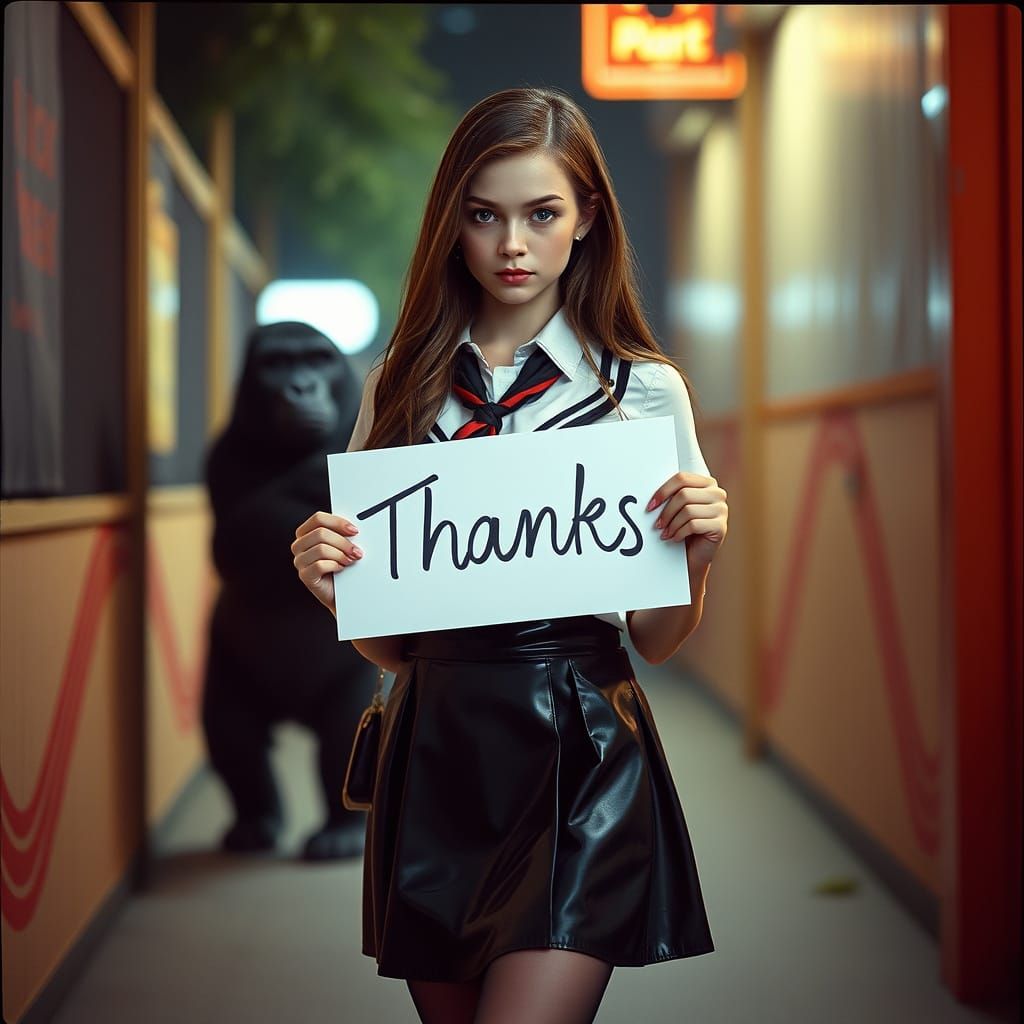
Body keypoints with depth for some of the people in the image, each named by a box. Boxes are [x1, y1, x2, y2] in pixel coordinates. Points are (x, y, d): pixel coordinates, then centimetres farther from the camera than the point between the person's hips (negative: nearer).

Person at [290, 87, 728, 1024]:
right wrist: (329, 584, -9)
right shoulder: (403, 385, 8)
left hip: (581, 763, -3)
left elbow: (654, 640, 6)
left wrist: (696, 559, -13)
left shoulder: (644, 387, 2)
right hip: (435, 755, 3)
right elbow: (390, 642, 11)